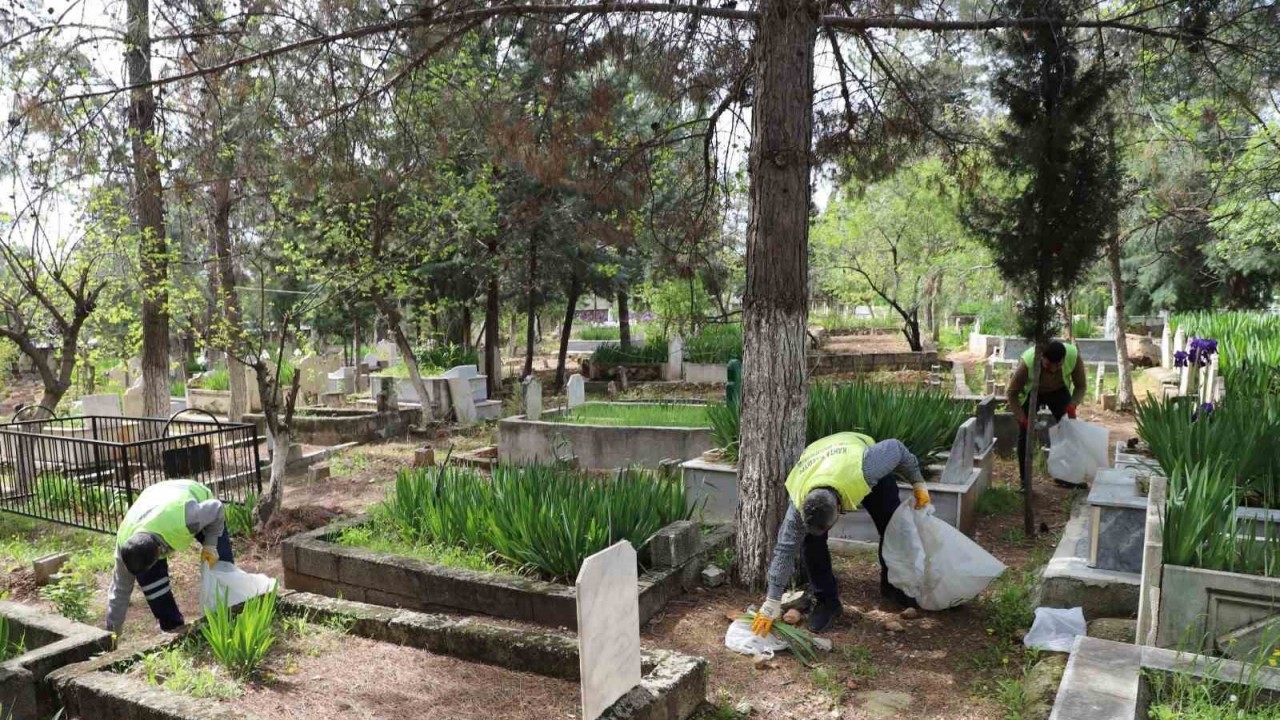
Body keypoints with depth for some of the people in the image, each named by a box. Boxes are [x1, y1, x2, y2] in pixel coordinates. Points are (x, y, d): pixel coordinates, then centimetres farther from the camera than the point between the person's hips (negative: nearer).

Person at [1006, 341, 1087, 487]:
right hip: (1031, 393, -2)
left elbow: (1081, 386, -15)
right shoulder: (1028, 362, -40)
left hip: (1059, 391, 2)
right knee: (1025, 434, -7)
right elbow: (1012, 393, -25)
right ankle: (1025, 481, 3)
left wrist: (1073, 404, -33)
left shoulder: (1073, 356, -34)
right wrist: (1023, 419, -33)